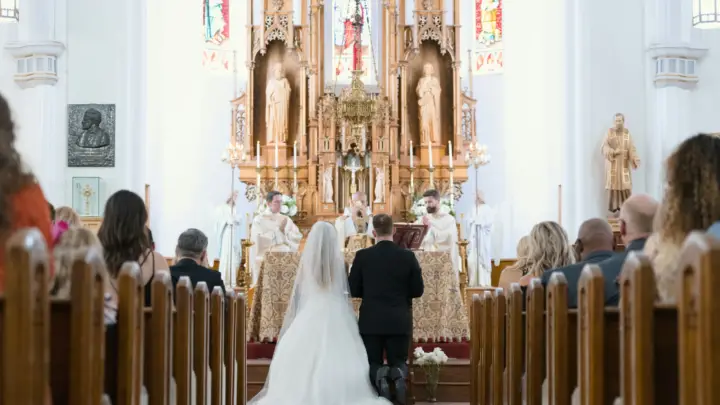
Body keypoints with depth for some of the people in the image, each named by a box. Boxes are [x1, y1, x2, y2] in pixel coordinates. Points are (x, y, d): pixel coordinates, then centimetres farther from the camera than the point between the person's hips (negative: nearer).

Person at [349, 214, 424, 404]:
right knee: (398, 362, 15)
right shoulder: (408, 256, -4)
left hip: (371, 321, -1)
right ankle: (398, 373, -21)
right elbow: (418, 290, 0)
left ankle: (379, 374, -22)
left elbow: (353, 290, -1)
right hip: (399, 321, 1)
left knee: (372, 363, 14)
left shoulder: (362, 256, -7)